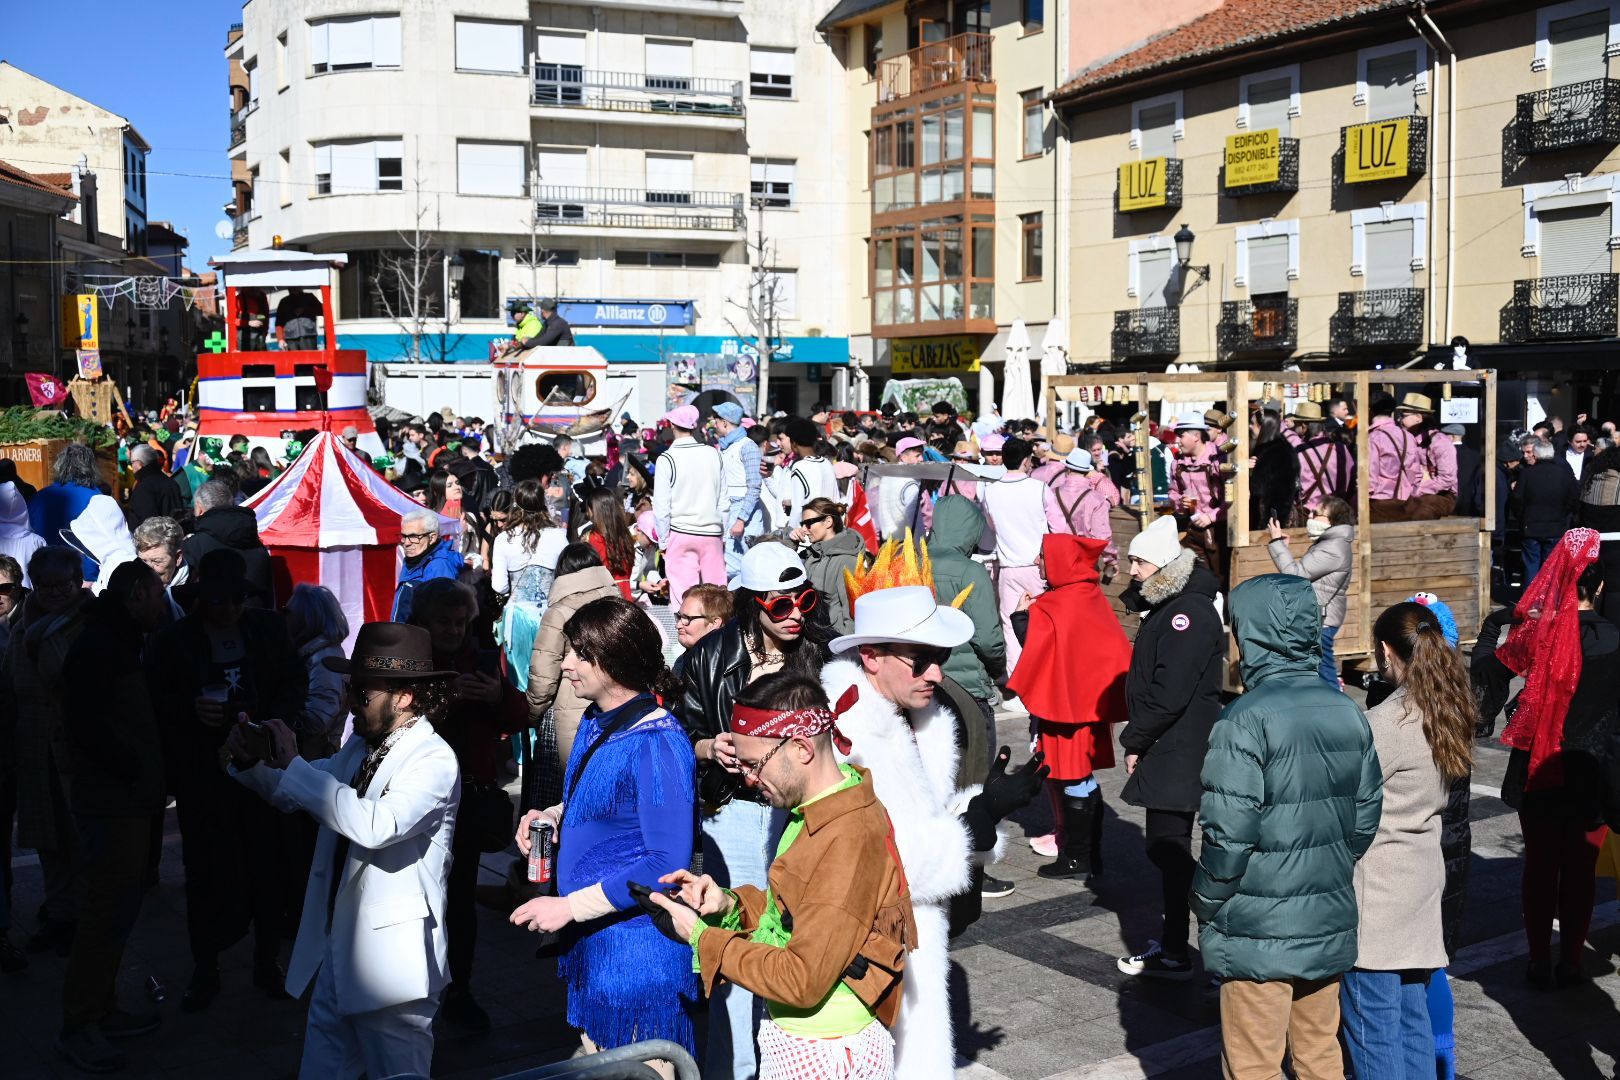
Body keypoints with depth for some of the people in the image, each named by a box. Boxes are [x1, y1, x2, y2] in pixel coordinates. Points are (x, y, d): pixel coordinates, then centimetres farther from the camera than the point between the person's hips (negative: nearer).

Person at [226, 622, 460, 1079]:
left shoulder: (434, 760, -16)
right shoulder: (359, 747, 8)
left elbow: (376, 826, -31)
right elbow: (293, 795, 19)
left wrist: (292, 764, -26)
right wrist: (253, 762, -3)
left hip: (391, 958, -8)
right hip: (336, 949, 8)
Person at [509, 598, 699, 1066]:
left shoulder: (657, 743, -21)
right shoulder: (594, 722, 6)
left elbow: (667, 864, -24)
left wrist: (570, 906, -21)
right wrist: (556, 814, 2)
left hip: (637, 950, -9)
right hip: (589, 940, 9)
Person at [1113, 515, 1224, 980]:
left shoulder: (1189, 611, -17)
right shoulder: (1167, 606, 15)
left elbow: (1170, 692, -22)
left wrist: (1135, 741, -13)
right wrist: (1139, 740, 11)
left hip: (1179, 752, -10)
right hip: (1167, 750, 10)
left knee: (1170, 847, -4)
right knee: (1166, 845, 15)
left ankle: (1175, 953, 3)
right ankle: (1172, 940, 25)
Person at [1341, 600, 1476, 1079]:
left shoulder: (1384, 723, -18)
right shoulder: (1446, 714, 6)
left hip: (1376, 890, -8)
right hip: (1422, 882, 8)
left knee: (1372, 1026, 1)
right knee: (1412, 1017, 16)